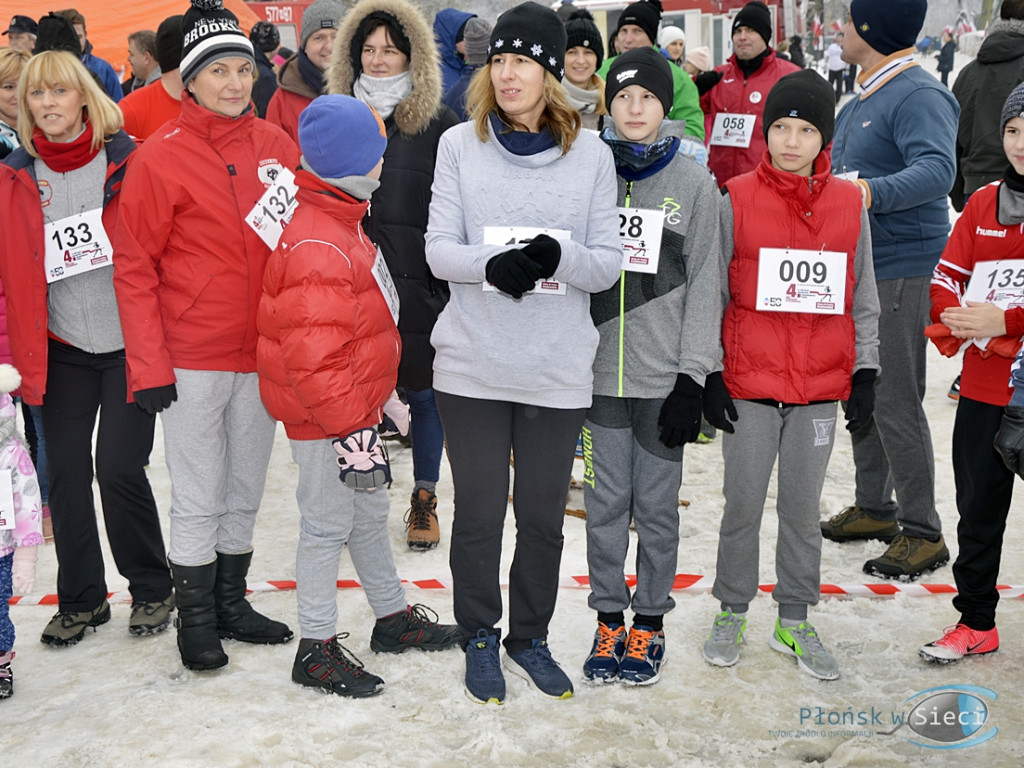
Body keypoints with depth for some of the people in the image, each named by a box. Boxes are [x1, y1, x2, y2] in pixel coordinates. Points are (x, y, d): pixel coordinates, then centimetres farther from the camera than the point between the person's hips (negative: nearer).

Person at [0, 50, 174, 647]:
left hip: (129, 344, -3)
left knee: (118, 467, -8)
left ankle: (152, 589, 15)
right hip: (62, 350, 3)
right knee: (65, 471, 3)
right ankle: (81, 599, 21)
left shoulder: (128, 163, -4)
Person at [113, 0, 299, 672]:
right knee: (200, 501, 5)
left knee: (246, 493, 16)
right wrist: (149, 365, -13)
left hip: (263, 354, 4)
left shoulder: (279, 146, 3)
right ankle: (196, 619, 21)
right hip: (191, 361, -4)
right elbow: (134, 268, -8)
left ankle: (231, 601, 32)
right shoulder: (160, 157, -9)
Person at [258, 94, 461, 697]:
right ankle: (317, 649, 16)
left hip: (356, 403, 10)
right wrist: (350, 429, -26)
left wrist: (382, 399, 25)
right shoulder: (317, 246, -26)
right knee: (328, 525, 2)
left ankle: (395, 618, 37)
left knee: (370, 511, 21)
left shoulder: (342, 223, 9)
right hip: (323, 417, -10)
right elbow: (313, 357, -28)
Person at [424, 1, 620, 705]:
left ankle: (530, 638, 32)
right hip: (473, 364, 0)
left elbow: (609, 264, 0)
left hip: (558, 369, 1)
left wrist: (557, 257, -22)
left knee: (544, 515, 11)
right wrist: (492, 263, -24)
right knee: (480, 511, 8)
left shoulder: (591, 153, 2)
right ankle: (481, 639, 29)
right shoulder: (461, 144, 2)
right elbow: (438, 249, -3)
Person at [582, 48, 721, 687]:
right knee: (606, 503, 7)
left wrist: (692, 379, -6)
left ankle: (650, 620, 22)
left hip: (664, 375, -1)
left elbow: (705, 286, 0)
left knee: (658, 506, 7)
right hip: (600, 370, 1)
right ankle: (609, 619, 23)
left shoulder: (695, 184, 1)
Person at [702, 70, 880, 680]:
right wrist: (708, 376, -2)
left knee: (803, 508, 11)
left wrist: (865, 376, 6)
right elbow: (712, 293, 1)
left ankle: (795, 620, 25)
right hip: (749, 383, -1)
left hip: (821, 385, 2)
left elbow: (864, 301, 10)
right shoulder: (737, 199, -2)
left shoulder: (849, 203, 4)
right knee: (744, 504, 7)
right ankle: (732, 613, 24)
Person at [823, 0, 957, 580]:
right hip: (855, 268, 10)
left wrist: (873, 192, -45)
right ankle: (874, 508, 31)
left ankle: (923, 533, 5)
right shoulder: (862, 101, 15)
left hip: (900, 270, -10)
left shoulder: (919, 96, -15)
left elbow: (937, 169, -32)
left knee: (896, 403, -6)